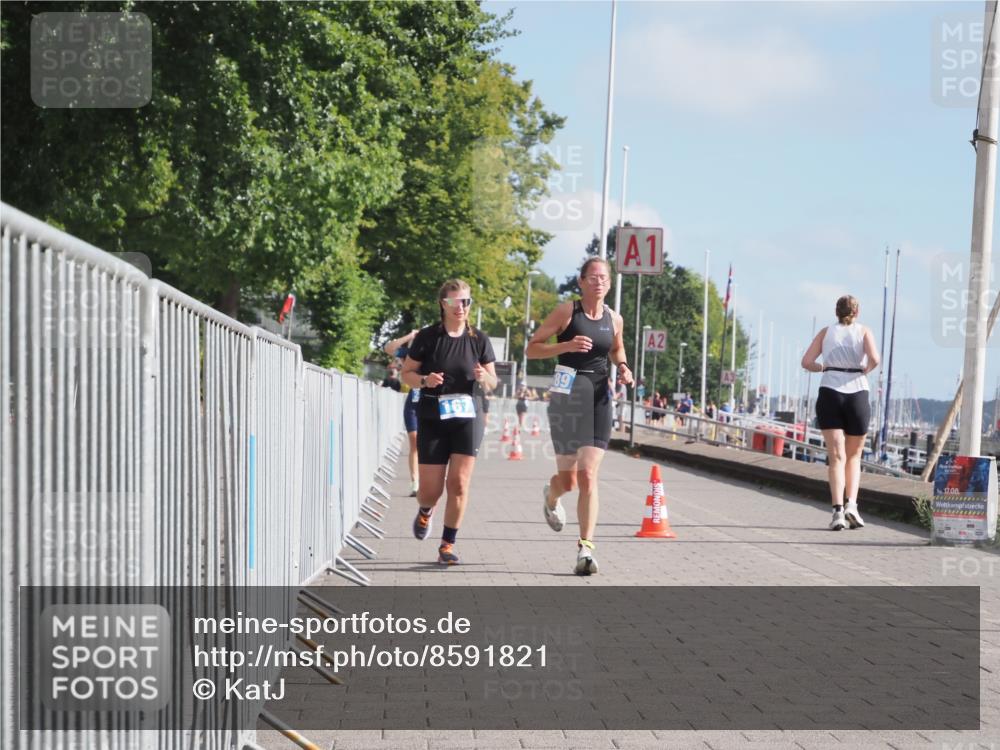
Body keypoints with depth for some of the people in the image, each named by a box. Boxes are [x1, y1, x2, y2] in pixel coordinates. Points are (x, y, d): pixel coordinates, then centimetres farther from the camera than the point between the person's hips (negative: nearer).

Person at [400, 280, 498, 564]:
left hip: (468, 417, 1)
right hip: (432, 419, -1)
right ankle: (425, 512, 36)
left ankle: (448, 544, 4)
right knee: (431, 489, -1)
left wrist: (484, 378, -13)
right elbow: (406, 373, 4)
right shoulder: (427, 337, -2)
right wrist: (424, 380, -16)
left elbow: (492, 383, 10)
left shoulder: (479, 339, 4)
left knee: (459, 482, -8)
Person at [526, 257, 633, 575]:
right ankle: (551, 497, 42)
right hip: (567, 393, -2)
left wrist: (622, 367, 7)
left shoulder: (614, 319, 8)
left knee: (588, 476, -8)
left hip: (599, 396, 3)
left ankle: (585, 547, -10)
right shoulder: (566, 312, -4)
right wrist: (566, 345, -18)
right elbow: (532, 348, -3)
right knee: (568, 480, 4)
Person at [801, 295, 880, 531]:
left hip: (829, 394, 0)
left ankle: (838, 510, -20)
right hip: (857, 394, 0)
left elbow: (806, 362, 2)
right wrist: (867, 370, 8)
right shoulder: (864, 331, 7)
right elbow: (874, 358, -11)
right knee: (854, 456, 15)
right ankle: (852, 504, -3)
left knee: (836, 456, -4)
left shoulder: (826, 332, 11)